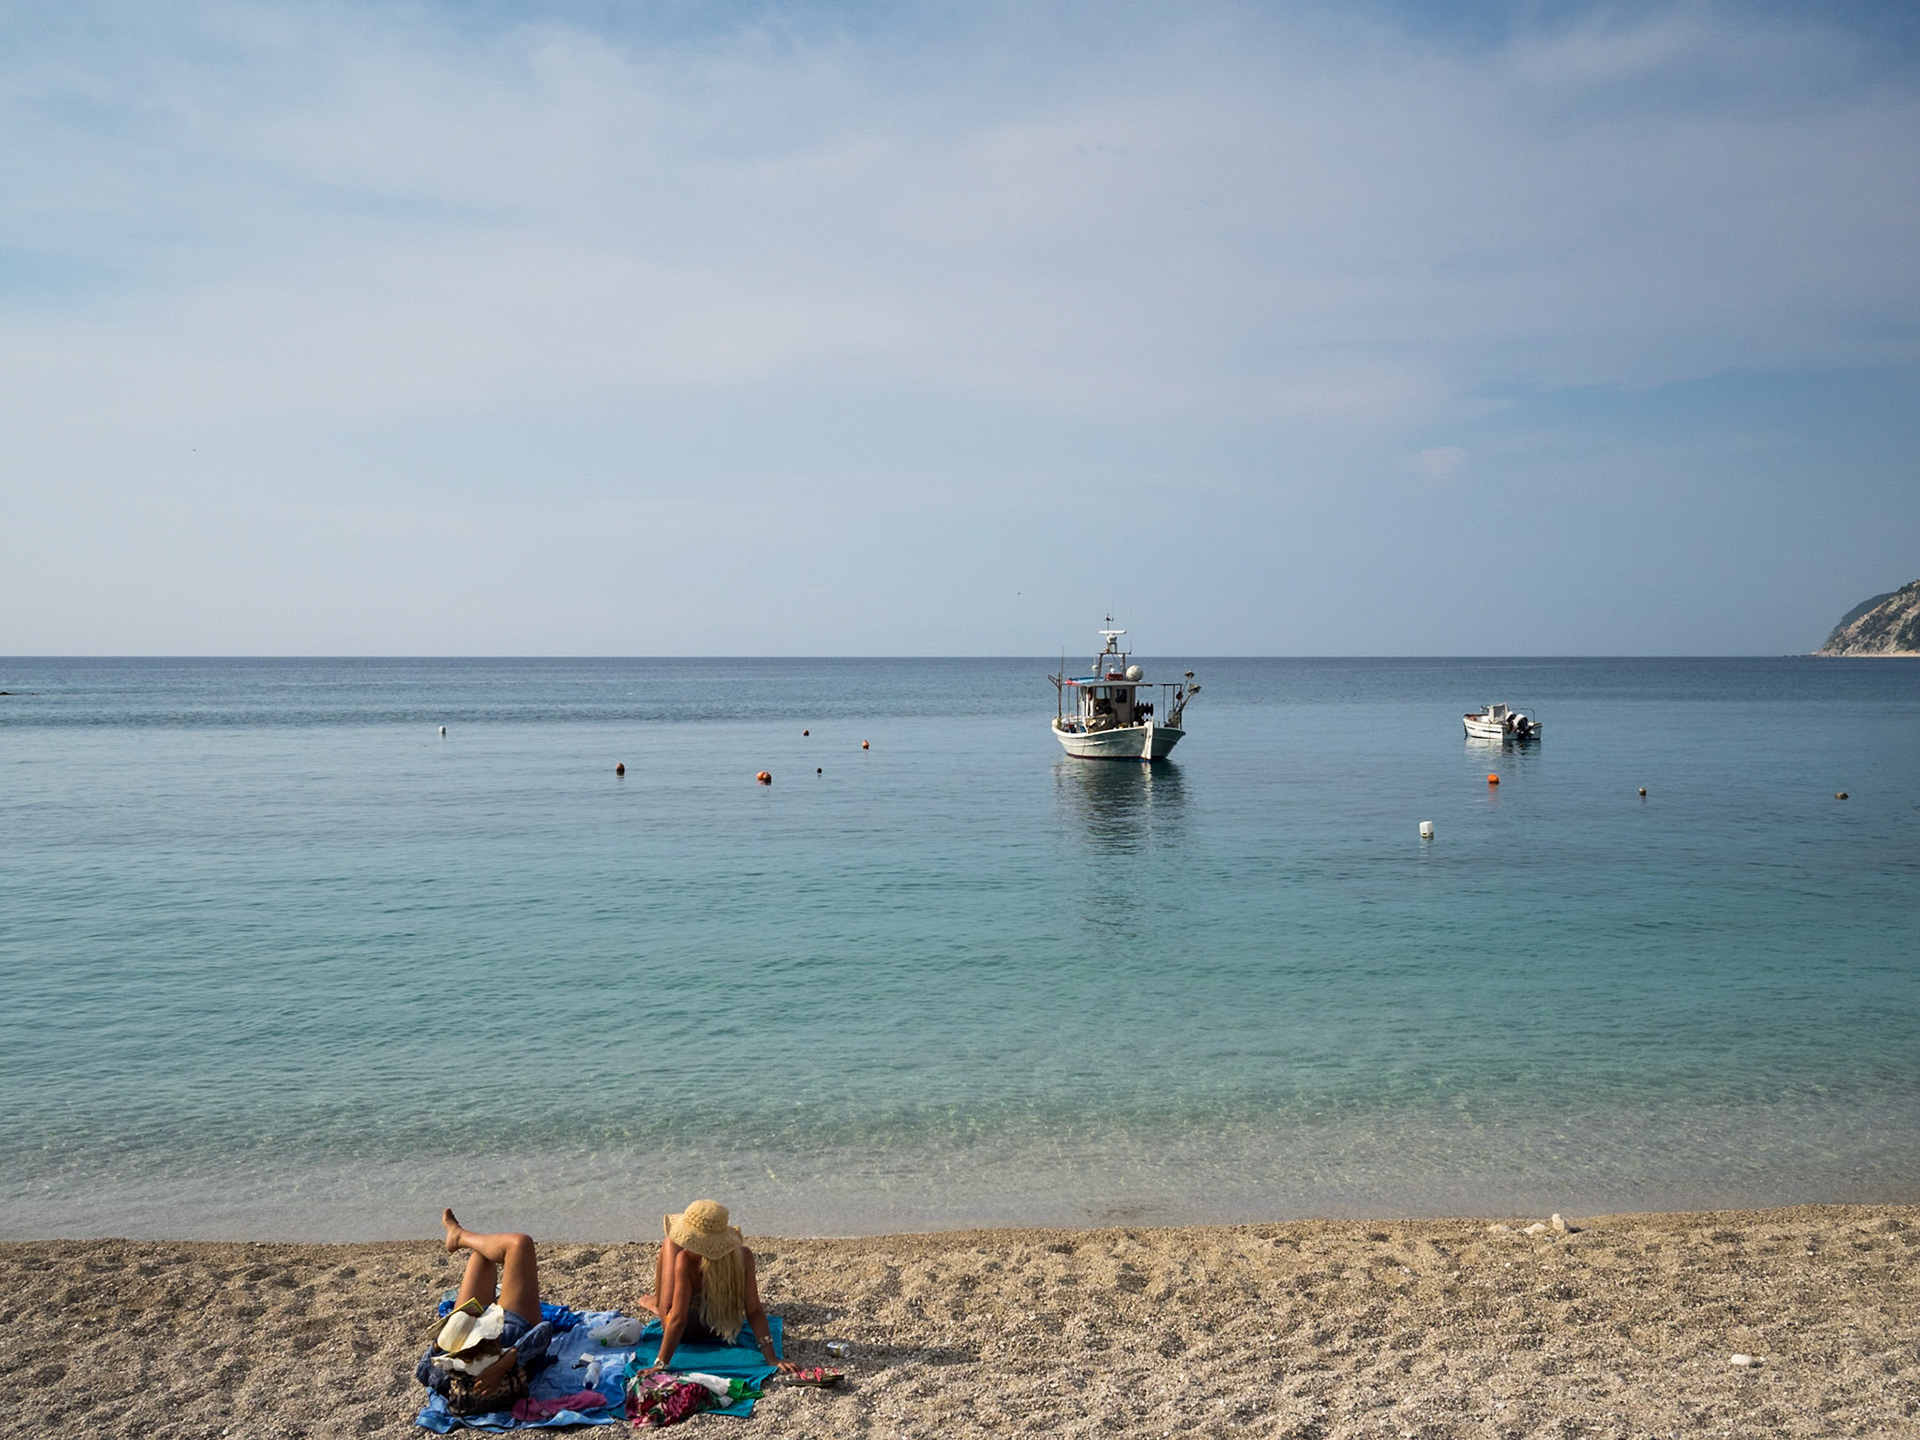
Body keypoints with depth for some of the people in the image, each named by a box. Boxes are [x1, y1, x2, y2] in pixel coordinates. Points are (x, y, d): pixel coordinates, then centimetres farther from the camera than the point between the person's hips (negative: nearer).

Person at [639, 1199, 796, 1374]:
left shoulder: (685, 1260, -38)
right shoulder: (744, 1256, -27)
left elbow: (678, 1320, -36)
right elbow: (754, 1311, -25)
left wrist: (661, 1365, -31)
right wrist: (771, 1358, -18)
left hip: (687, 1333, -3)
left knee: (669, 1244, 11)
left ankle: (658, 1302, 35)